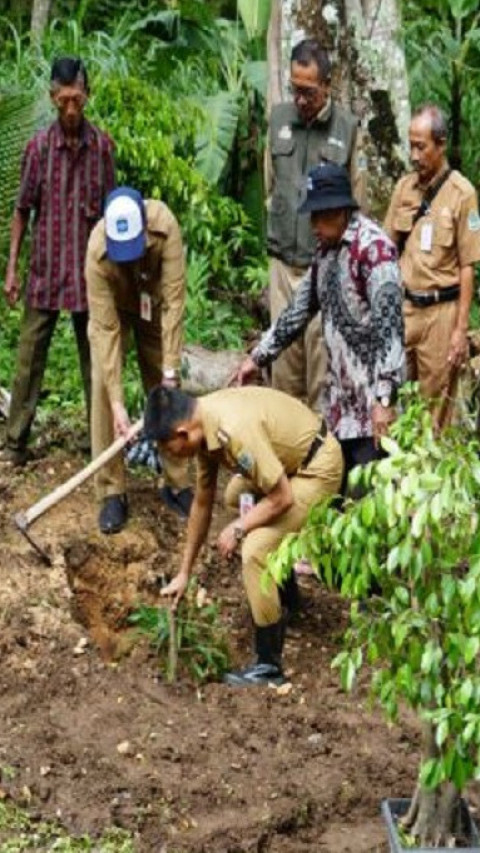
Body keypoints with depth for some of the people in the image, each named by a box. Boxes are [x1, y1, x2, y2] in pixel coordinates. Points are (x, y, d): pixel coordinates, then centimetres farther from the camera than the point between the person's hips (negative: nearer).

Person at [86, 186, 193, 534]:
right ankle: (112, 491, -5)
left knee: (167, 393, 1)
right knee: (103, 391, -13)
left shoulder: (165, 226, -39)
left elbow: (174, 301, -35)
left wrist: (170, 372, -36)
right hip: (114, 307, -1)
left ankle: (177, 483, 15)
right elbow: (106, 329, -36)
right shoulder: (97, 253, -39)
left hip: (153, 304, 1)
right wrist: (117, 403, -38)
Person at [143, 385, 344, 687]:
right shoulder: (204, 423, -3)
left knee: (255, 551, -18)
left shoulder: (235, 430, -33)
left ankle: (269, 667, -7)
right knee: (236, 497, 30)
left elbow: (282, 498, -27)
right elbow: (202, 502, 9)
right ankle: (285, 593, 46)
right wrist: (184, 573, 15)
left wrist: (238, 529, -12)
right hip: (291, 459, 10)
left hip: (318, 468, -10)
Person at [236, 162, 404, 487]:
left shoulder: (374, 247, -15)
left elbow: (389, 322, -21)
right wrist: (259, 357, 23)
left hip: (370, 394, -8)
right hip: (340, 393, 8)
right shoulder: (327, 248, 11)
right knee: (339, 485, 10)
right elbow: (301, 307, 23)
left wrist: (384, 397, -26)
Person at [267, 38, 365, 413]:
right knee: (283, 347, 9)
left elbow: (356, 201, 0)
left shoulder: (348, 128, -5)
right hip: (282, 259, 4)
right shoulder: (279, 118, 6)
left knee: (320, 349, -3)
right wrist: (272, 234, 13)